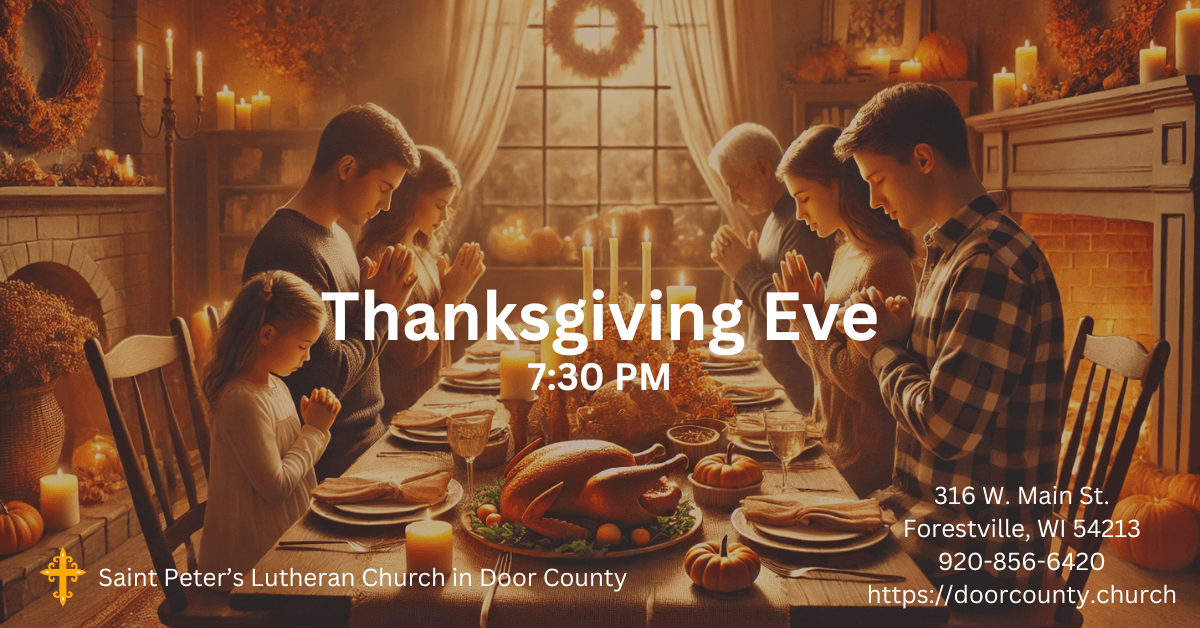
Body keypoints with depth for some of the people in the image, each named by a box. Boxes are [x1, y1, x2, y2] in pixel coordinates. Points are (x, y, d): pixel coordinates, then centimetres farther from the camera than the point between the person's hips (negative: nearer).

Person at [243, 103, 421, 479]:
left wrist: (372, 302, 1)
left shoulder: (337, 235, 15)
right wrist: (380, 308, -10)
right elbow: (328, 380, -22)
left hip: (368, 439, 9)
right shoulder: (292, 250, -19)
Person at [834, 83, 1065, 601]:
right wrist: (901, 335, -1)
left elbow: (945, 426, -25)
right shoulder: (952, 249, 11)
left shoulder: (992, 263, -22)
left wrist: (882, 349, -9)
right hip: (928, 510, 9)